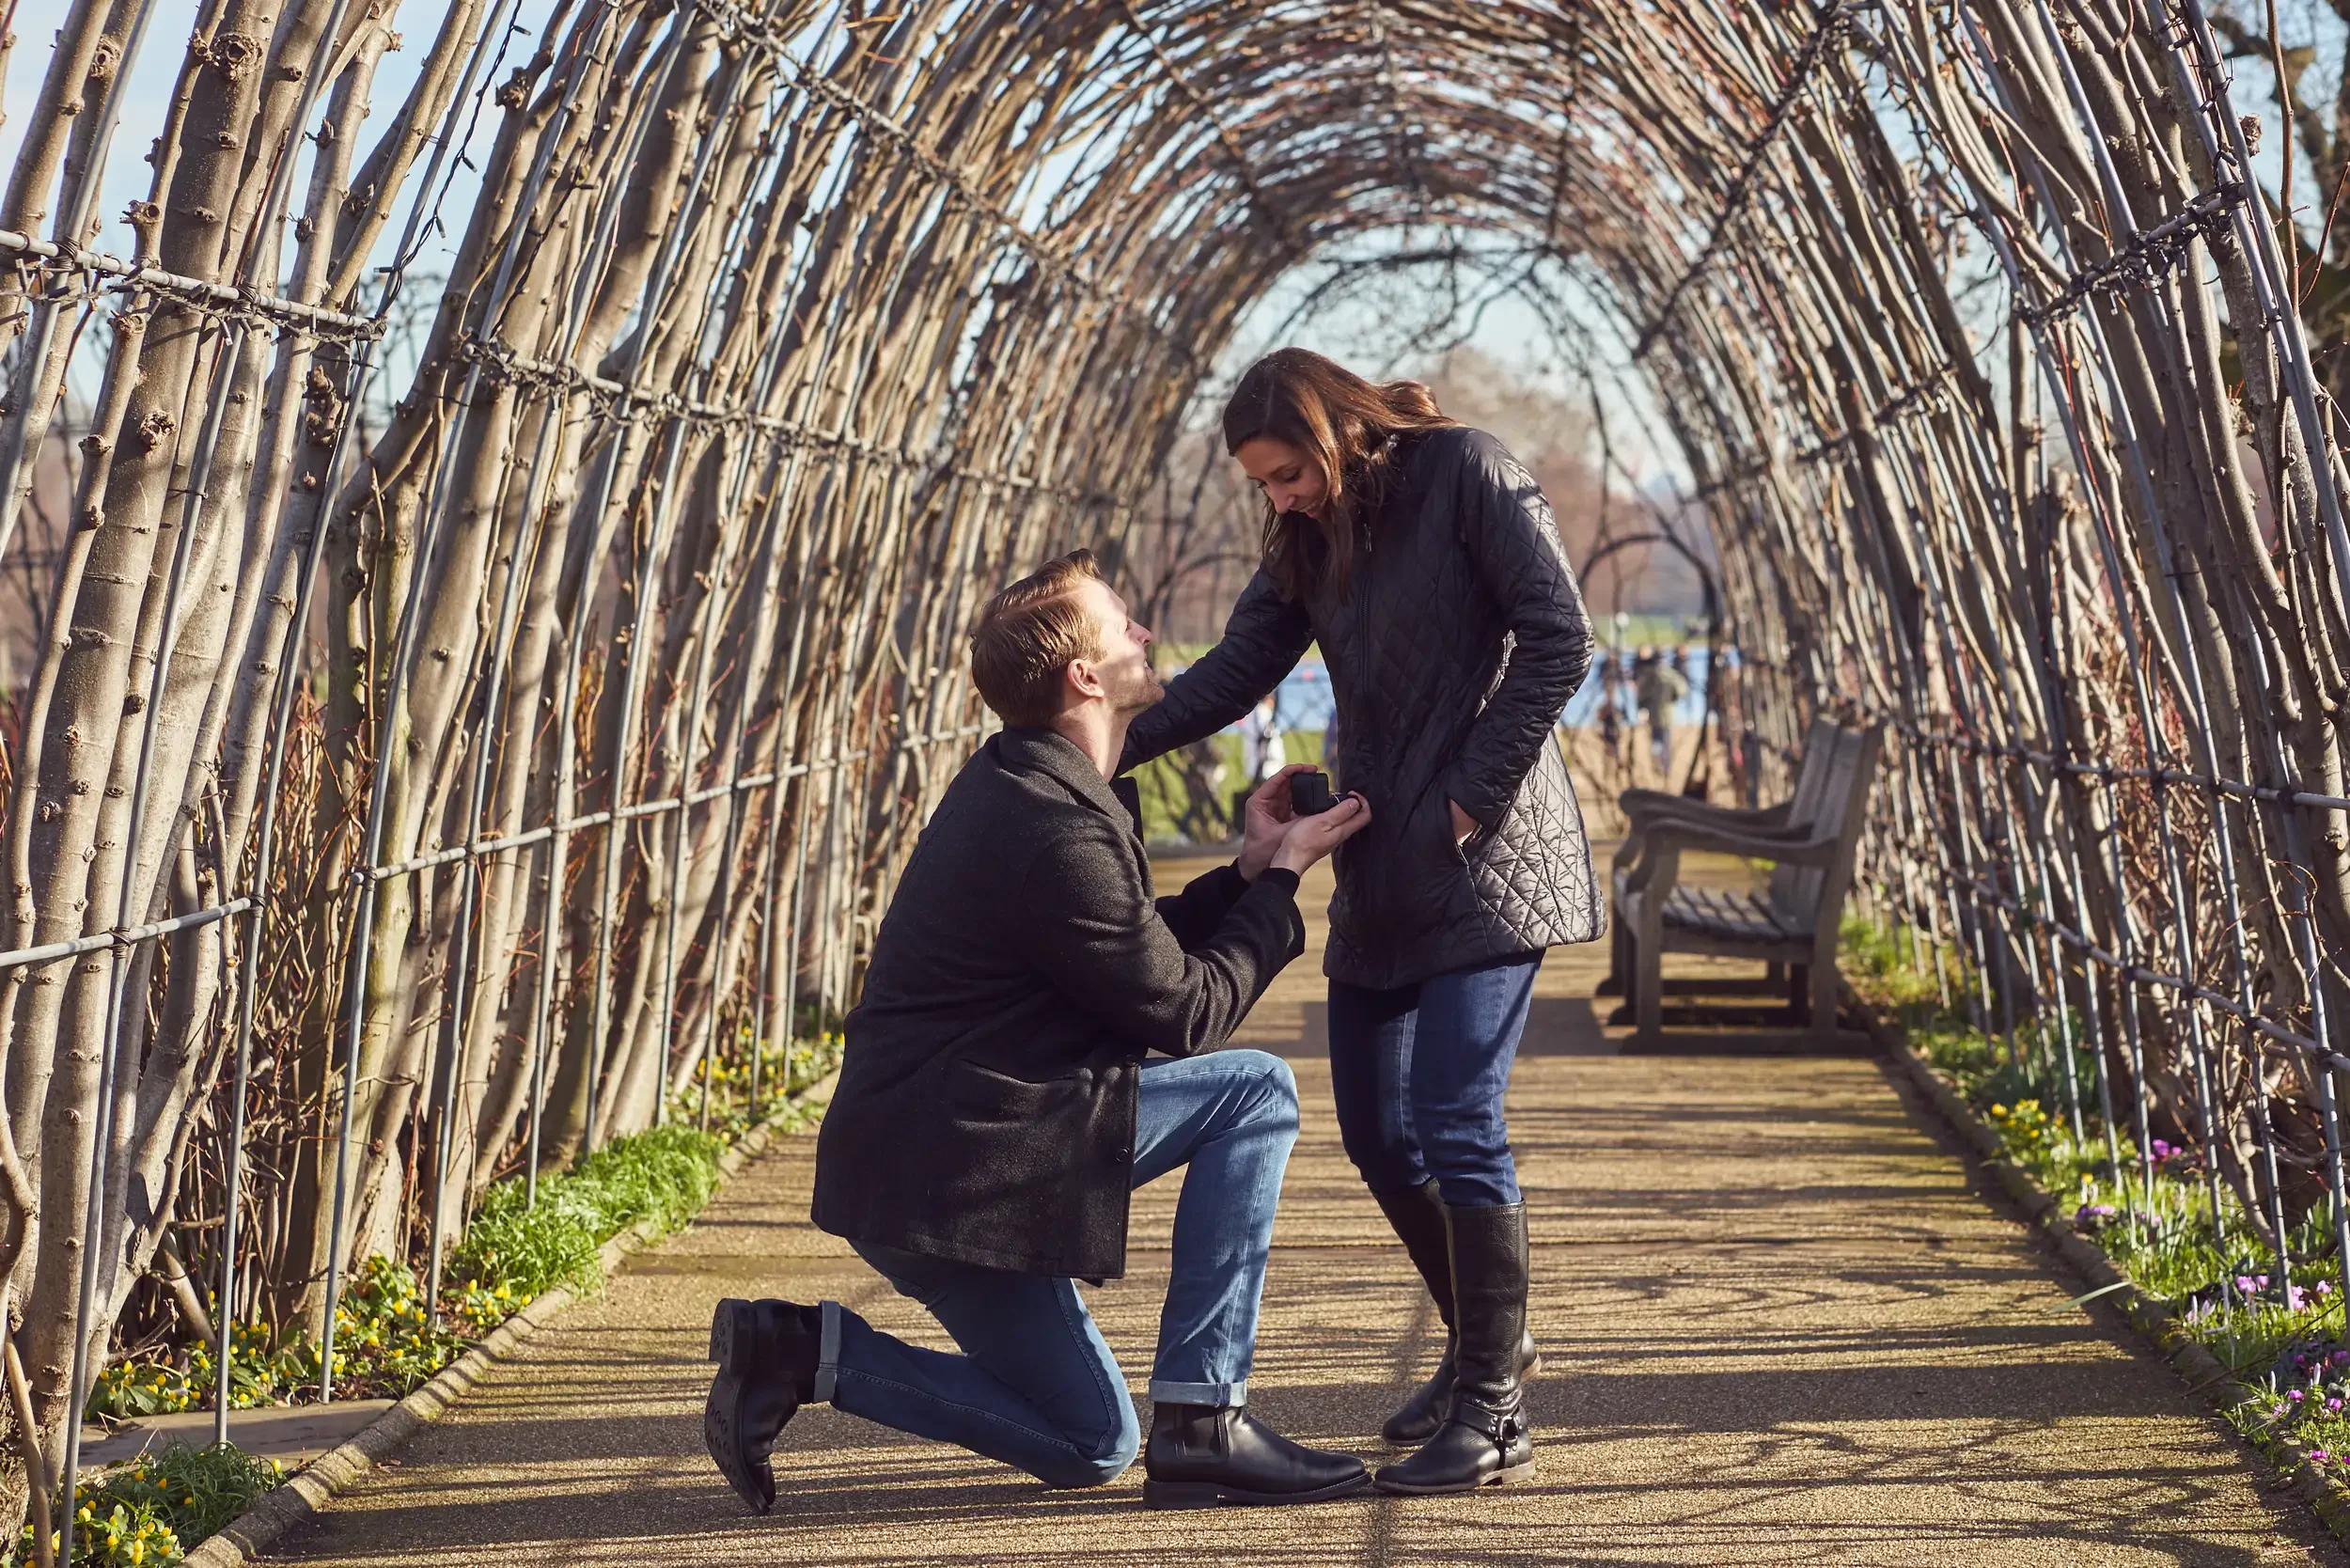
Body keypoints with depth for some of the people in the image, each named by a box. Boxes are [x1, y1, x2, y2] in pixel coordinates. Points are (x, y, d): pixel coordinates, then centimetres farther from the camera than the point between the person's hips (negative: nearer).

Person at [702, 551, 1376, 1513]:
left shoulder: (1018, 785, 11)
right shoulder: (1057, 829, -21)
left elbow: (1136, 955, 19)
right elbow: (1184, 1011, -13)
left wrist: (1247, 871, 10)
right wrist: (1281, 877, -3)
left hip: (924, 1164, 10)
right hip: (953, 1170, -10)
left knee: (1090, 1446, 19)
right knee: (1255, 1091, -11)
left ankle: (804, 1352, 9)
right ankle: (1200, 1422, -10)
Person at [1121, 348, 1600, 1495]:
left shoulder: (1466, 474, -8)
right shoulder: (1310, 537, 13)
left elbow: (1557, 637, -12)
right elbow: (1236, 671, 8)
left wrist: (1476, 794, -14)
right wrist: (1116, 745, -7)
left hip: (1487, 856, -8)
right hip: (1379, 867, 8)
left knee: (1455, 1119, -15)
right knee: (1375, 1130, 9)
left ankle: (1492, 1414, -7)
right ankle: (1486, 1343, 30)